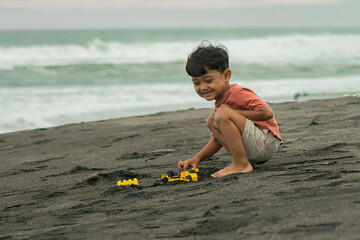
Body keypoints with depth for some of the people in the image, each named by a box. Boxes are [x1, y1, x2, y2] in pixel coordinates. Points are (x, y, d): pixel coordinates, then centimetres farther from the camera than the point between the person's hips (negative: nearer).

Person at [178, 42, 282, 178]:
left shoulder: (237, 93, -13)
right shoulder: (220, 102, 17)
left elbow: (267, 113, -22)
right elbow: (217, 139, 21)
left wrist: (234, 112, -16)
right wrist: (197, 158, 8)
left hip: (266, 143, -10)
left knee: (223, 114, -23)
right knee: (212, 121, 13)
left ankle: (241, 165, -17)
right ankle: (248, 161, 3)